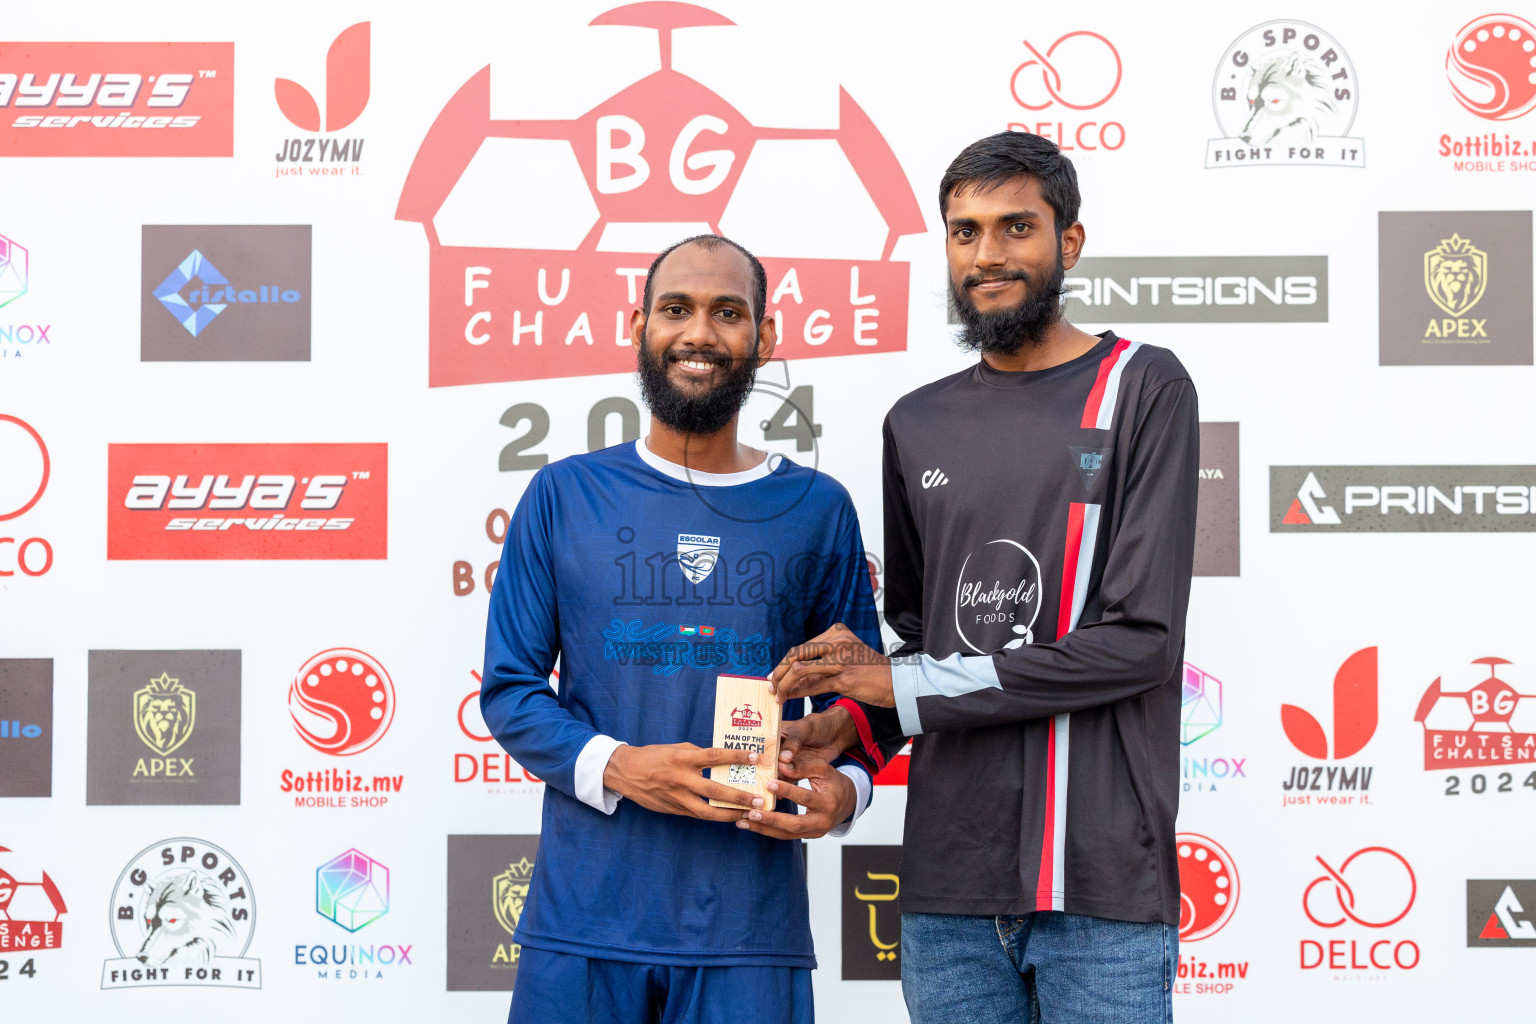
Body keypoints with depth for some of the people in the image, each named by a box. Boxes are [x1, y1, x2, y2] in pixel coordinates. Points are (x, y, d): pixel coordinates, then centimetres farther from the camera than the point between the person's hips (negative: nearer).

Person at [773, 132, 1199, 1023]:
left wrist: (908, 687, -9)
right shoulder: (920, 425, 15)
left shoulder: (1141, 389, -1)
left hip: (1100, 883, -4)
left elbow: (1142, 639, -11)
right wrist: (855, 725, 1)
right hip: (950, 885, 4)